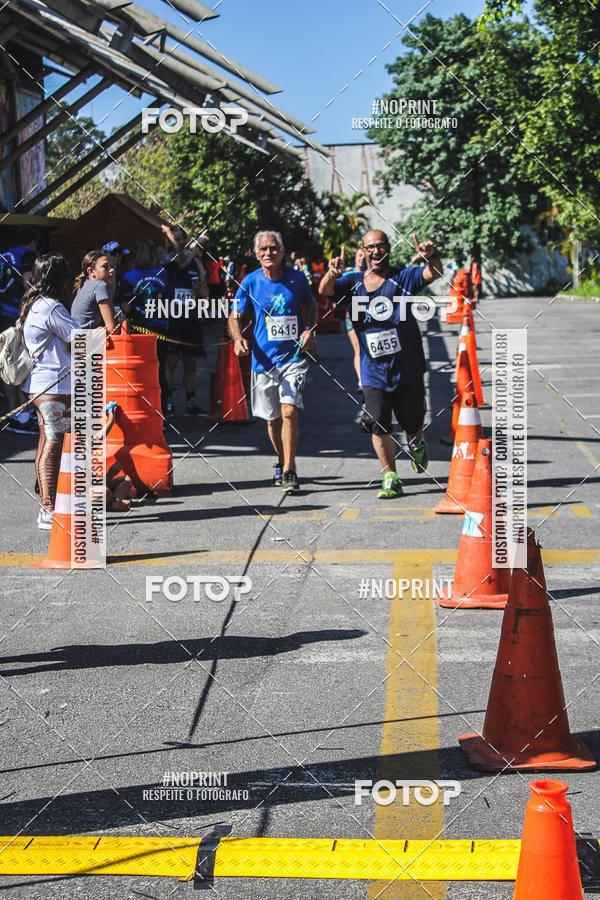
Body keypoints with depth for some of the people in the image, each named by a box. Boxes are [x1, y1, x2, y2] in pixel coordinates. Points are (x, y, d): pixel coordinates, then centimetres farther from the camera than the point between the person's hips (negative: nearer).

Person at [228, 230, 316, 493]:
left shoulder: (297, 278, 0)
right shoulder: (250, 282, -1)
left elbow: (310, 306, 17)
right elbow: (235, 316, 3)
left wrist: (308, 330, -1)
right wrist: (238, 338, -18)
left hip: (293, 357, -1)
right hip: (263, 359, 2)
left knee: (289, 411, -17)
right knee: (272, 418, 11)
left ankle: (289, 471, -13)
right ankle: (282, 462, 35)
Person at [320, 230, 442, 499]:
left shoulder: (403, 277, -2)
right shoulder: (353, 282, 3)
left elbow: (434, 273, -18)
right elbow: (325, 290, -12)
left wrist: (431, 257, -41)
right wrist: (332, 273, -35)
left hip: (408, 368, -1)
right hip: (374, 373, 1)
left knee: (412, 424, 11)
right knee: (379, 427, -6)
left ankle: (416, 445, 46)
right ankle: (390, 478, 10)